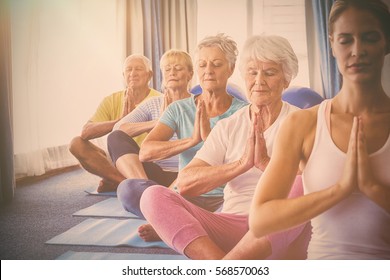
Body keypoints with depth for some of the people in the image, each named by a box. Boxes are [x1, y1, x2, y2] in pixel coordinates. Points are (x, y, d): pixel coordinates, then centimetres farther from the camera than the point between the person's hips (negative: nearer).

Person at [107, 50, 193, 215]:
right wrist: (157, 122, -11)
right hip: (157, 174, 4)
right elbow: (118, 129, -1)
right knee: (116, 137, -20)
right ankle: (144, 185, -34)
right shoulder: (153, 105, 15)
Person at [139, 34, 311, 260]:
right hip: (232, 228, 3)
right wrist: (242, 164, -15)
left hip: (283, 232, -2)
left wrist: (265, 162, -20)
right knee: (154, 195, -16)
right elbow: (185, 183, -3)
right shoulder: (228, 127, 11)